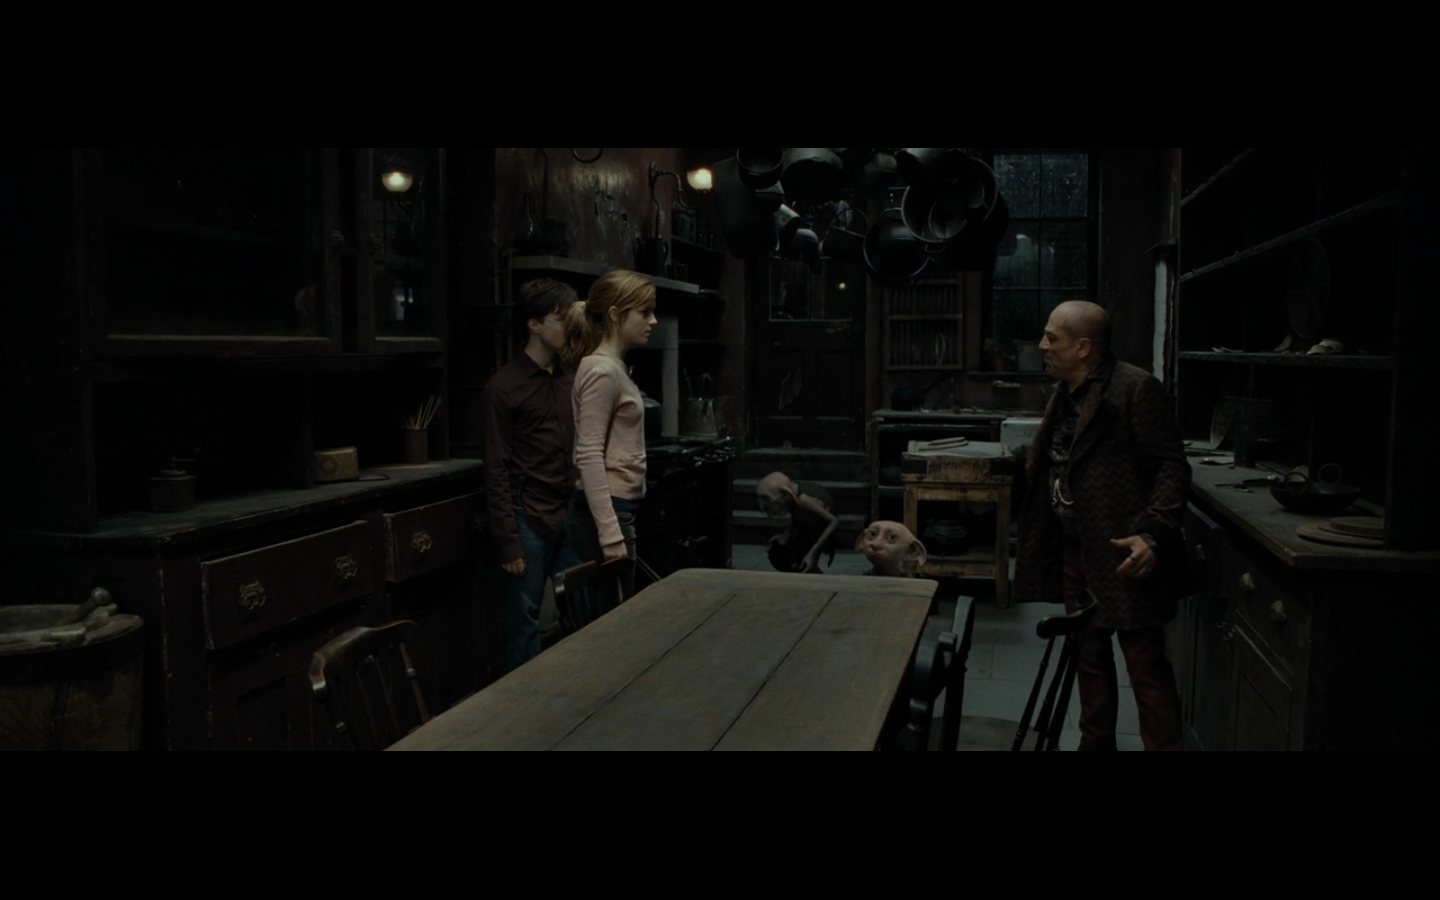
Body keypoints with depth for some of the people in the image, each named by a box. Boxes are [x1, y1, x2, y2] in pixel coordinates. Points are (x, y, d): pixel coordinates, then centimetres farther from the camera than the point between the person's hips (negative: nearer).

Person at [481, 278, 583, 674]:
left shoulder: (573, 378, 9)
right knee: (525, 620, 5)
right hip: (529, 521, -5)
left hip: (572, 517, 5)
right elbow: (497, 472, -9)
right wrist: (508, 542, -11)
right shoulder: (504, 387, -8)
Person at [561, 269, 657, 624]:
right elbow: (589, 457, -21)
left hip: (619, 507, 10)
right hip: (605, 512, -10)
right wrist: (610, 532, -24)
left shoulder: (615, 368, 15)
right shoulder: (602, 371, -15)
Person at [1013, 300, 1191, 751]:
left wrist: (1154, 533, -26)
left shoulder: (1135, 388, -15)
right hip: (1074, 551, 9)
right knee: (1089, 656, 18)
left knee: (1146, 664, -1)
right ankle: (1095, 743, 32)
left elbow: (1172, 465, -16)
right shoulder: (1066, 392, 11)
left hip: (1122, 555, -8)